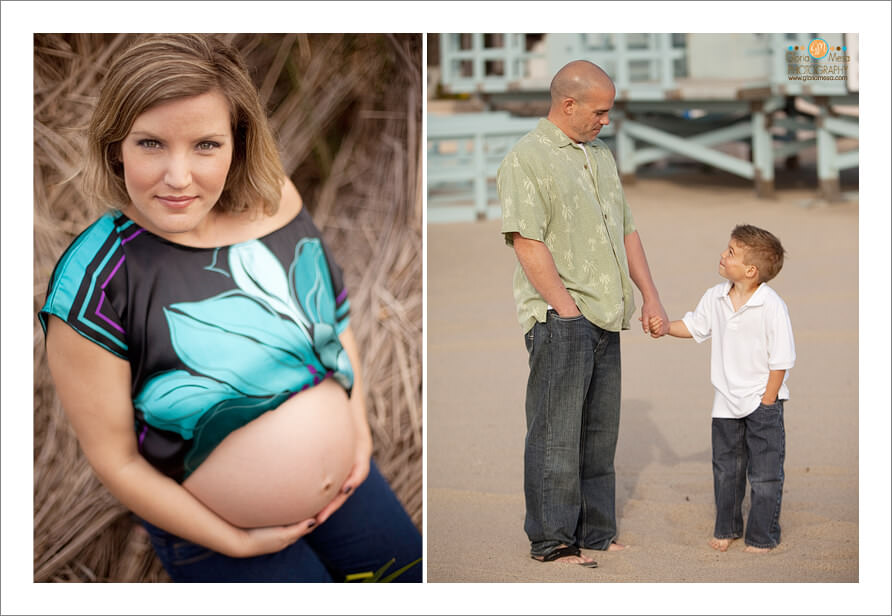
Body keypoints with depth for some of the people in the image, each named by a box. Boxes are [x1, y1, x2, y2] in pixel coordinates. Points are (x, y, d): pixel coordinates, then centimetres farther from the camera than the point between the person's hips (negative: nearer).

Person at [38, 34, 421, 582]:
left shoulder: (274, 201, -14)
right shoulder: (93, 285, -28)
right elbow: (116, 460, -20)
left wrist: (357, 424, -4)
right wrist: (238, 543, -16)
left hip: (337, 472, 5)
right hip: (209, 519, -5)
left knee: (412, 573, 18)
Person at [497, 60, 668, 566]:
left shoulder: (602, 156, 19)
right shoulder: (526, 159, -7)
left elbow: (626, 231, 22)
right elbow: (527, 242, -14)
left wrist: (650, 295, 13)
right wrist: (566, 307, -17)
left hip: (606, 317, 8)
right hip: (560, 318, -8)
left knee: (600, 430, 12)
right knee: (556, 432, -5)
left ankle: (596, 533, 20)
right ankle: (551, 540, 1)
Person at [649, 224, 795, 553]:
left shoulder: (772, 306, -20)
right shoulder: (716, 297, -2)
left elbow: (780, 360, -16)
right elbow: (692, 326, 15)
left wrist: (766, 404, -14)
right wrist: (663, 326, -2)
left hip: (762, 402, -6)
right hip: (726, 402, 6)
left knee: (764, 474, 2)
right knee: (725, 469, 16)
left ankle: (762, 536, 15)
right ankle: (727, 528, 32)